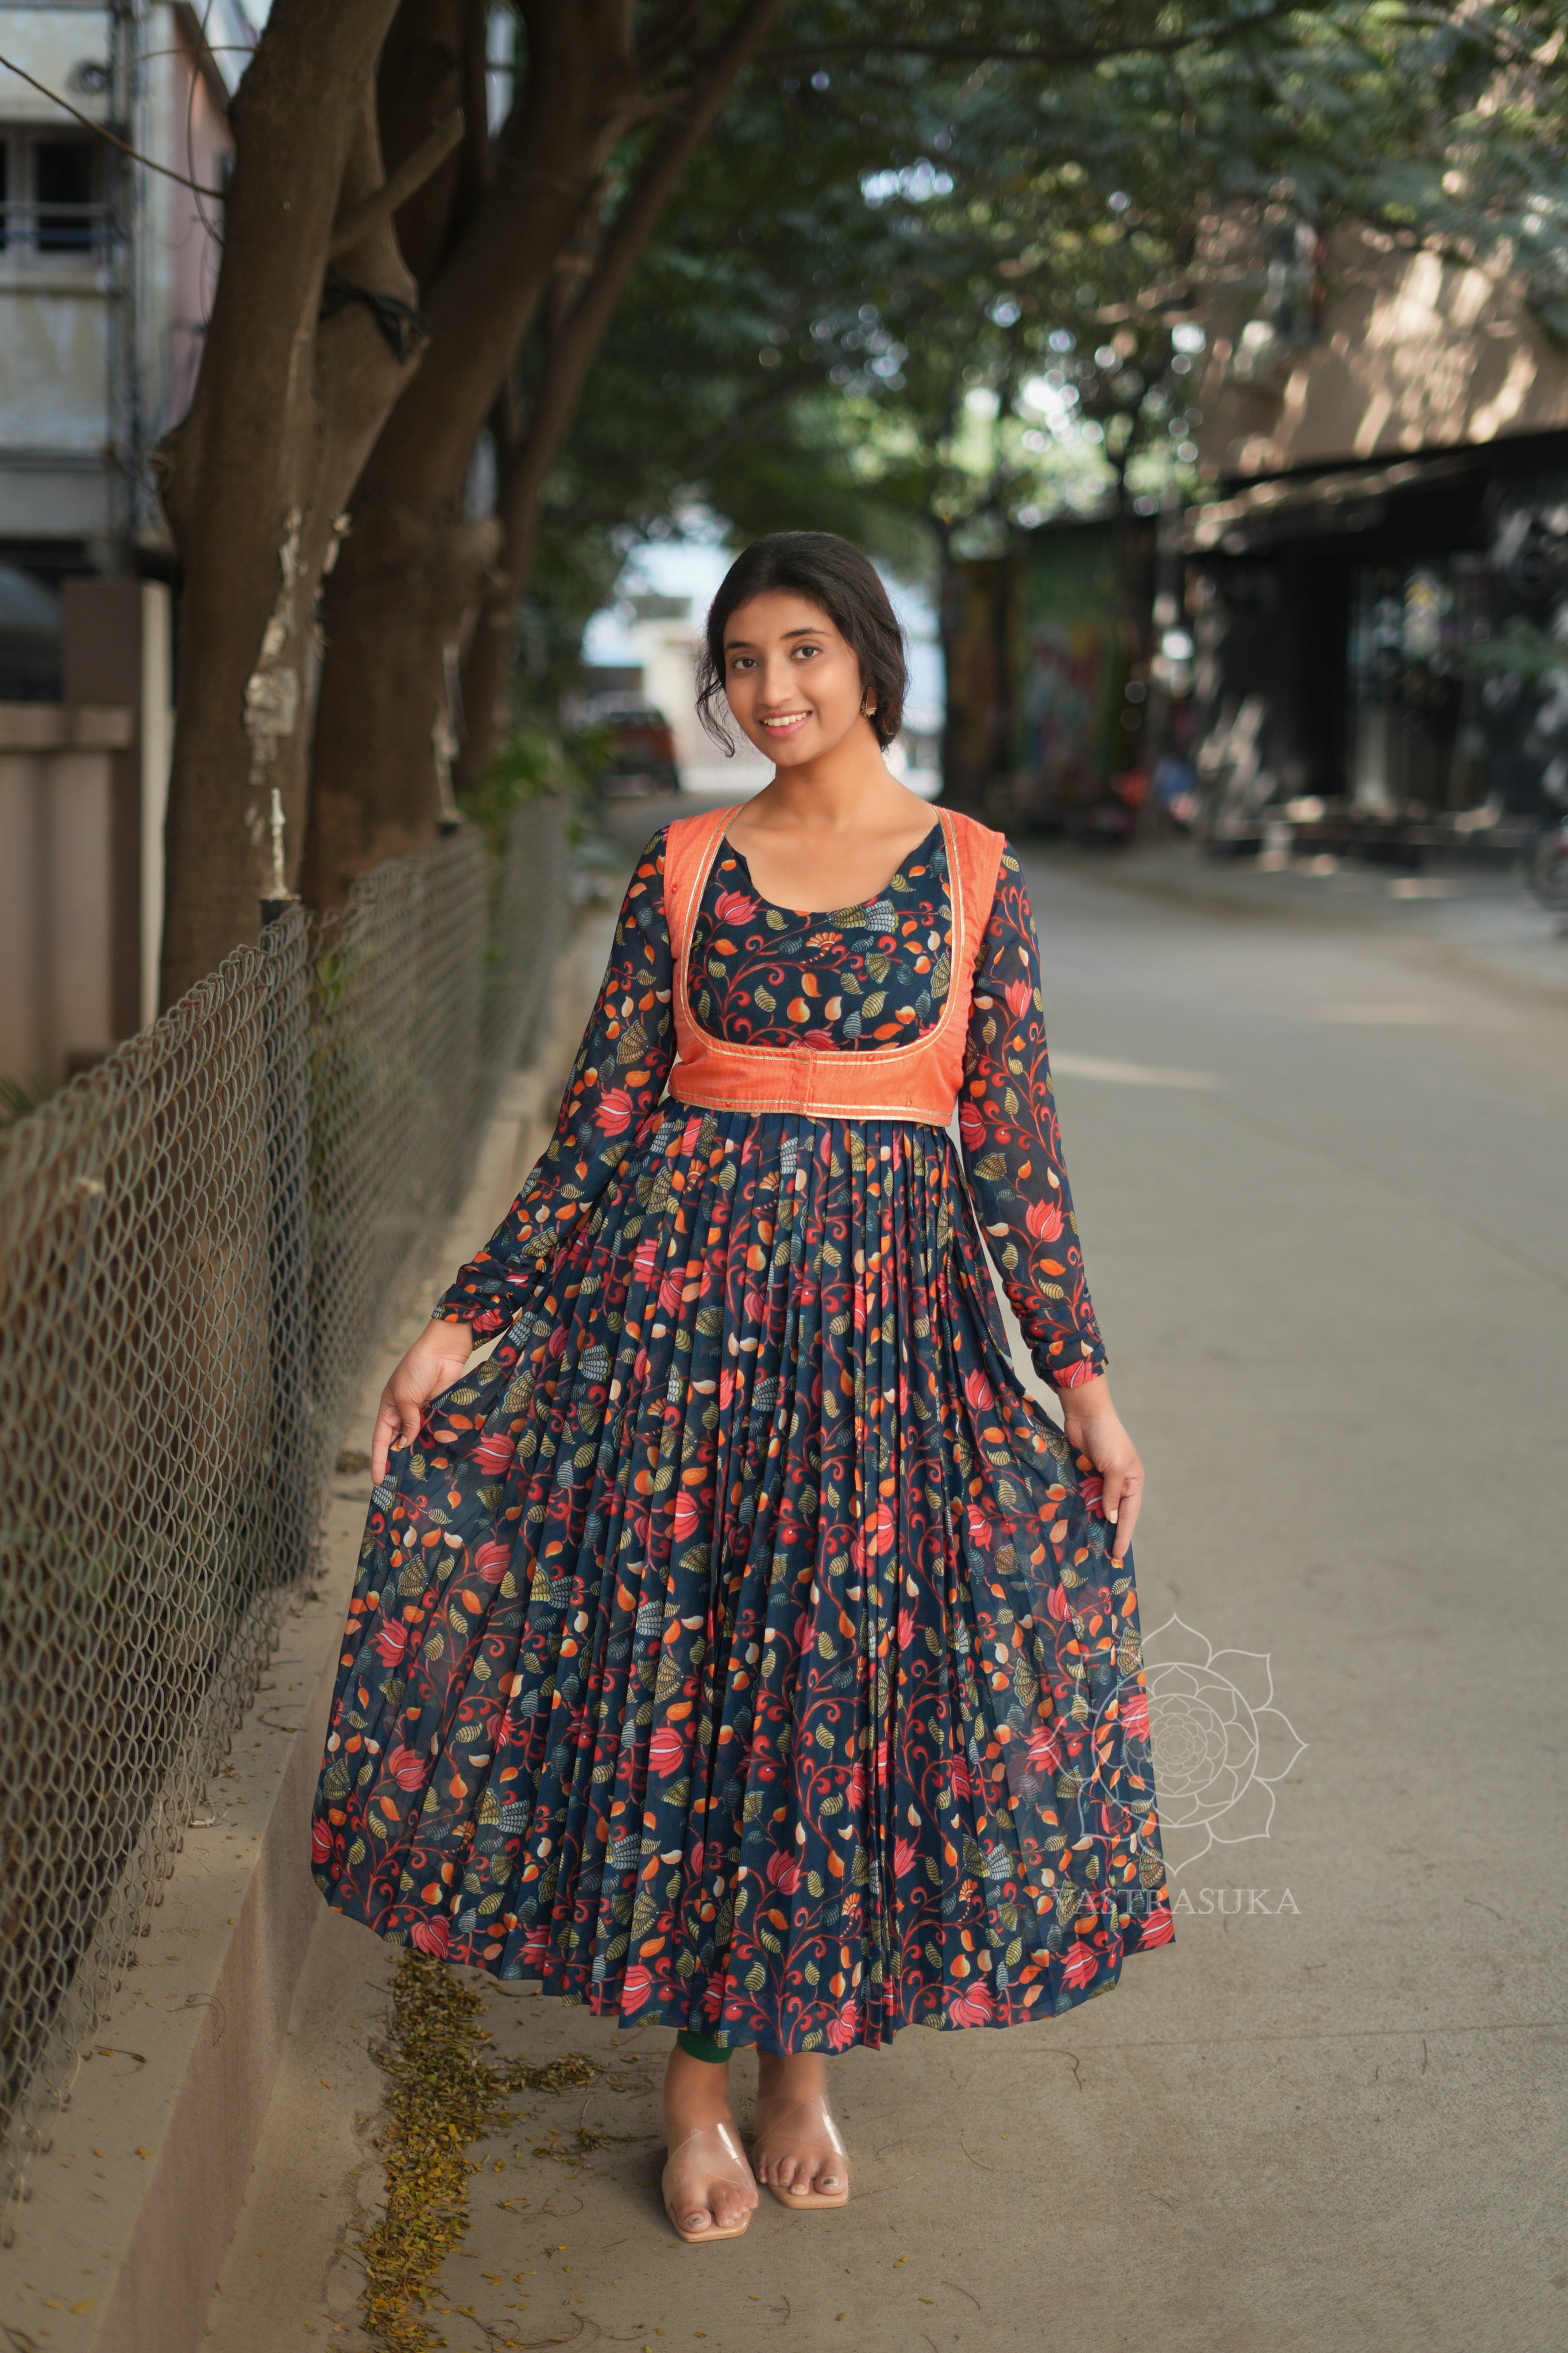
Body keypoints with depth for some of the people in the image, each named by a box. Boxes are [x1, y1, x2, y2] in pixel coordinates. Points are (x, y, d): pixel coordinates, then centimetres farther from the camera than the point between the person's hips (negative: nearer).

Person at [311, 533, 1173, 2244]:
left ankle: (799, 2057, 25)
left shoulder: (972, 873, 2)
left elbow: (1013, 1142, 2)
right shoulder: (683, 870, 5)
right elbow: (602, 1123, 5)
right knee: (681, 1654, 3)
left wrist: (1078, 1371, -1)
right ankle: (700, 2081, 19)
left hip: (894, 1307, 0)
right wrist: (467, 1321, 0)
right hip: (684, 1289, 1)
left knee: (855, 1662, 4)